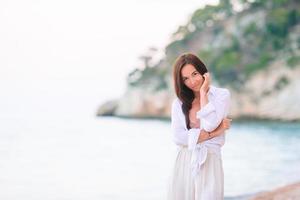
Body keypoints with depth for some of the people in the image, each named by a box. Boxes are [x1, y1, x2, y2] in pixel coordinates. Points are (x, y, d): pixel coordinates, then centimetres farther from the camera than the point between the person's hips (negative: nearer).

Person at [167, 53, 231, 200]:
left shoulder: (222, 95, 2)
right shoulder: (179, 102, 9)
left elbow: (209, 124, -14)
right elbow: (178, 137, -5)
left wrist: (203, 92, -5)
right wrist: (213, 133, -10)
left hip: (209, 162, -3)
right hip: (184, 163, 3)